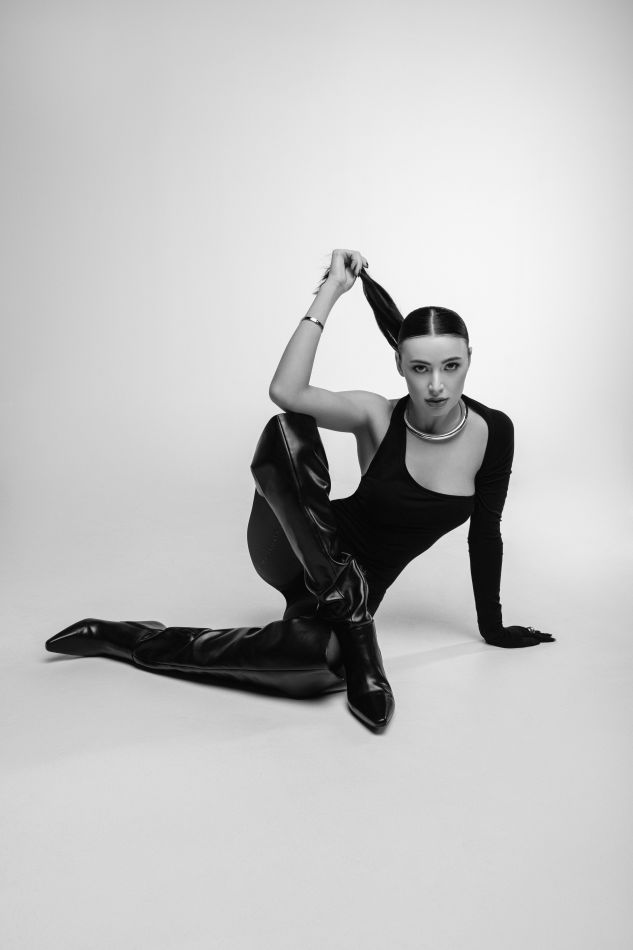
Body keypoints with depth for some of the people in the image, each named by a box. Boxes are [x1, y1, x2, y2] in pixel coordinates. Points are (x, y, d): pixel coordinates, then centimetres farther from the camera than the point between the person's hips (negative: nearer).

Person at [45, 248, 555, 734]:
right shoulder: (379, 416, -13)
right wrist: (331, 289, -27)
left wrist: (493, 627, 14)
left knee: (319, 659, -40)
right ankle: (352, 624, -24)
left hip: (354, 583, 1)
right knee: (288, 431, -35)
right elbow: (285, 392, -32)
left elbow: (485, 536, 5)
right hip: (297, 555, 0)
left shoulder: (494, 431, -7)